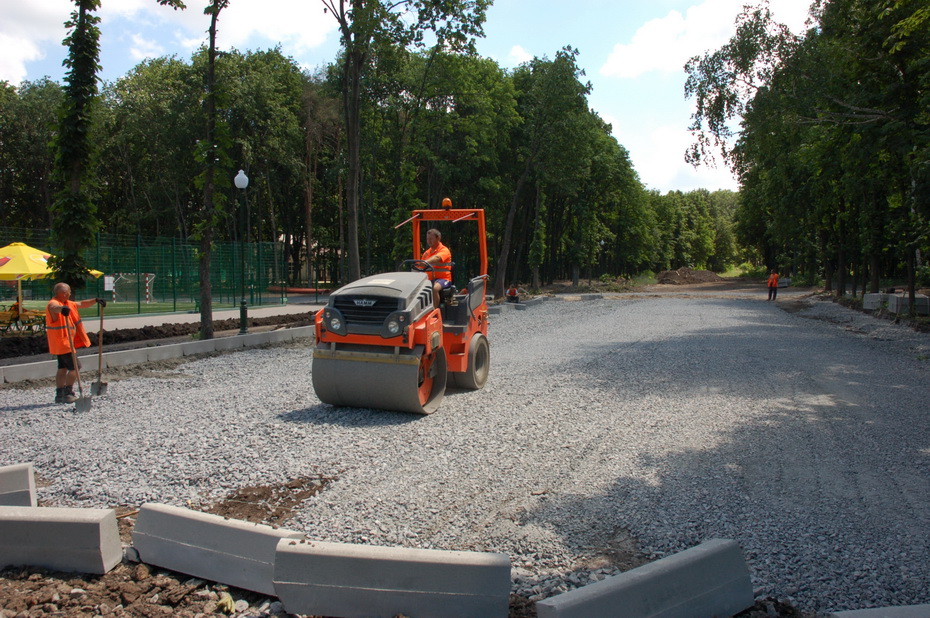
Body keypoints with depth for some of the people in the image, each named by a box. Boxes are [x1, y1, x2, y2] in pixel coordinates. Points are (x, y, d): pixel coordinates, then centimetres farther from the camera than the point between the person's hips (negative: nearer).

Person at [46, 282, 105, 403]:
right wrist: (62, 308, -63)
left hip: (67, 343, 10)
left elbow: (81, 304, 25)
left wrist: (95, 300, 13)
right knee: (74, 367, -9)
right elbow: (54, 308, -41)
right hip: (62, 343, -10)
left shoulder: (68, 303, 13)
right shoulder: (53, 304, -17)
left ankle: (59, 394, 15)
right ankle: (68, 393, -5)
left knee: (62, 368, 11)